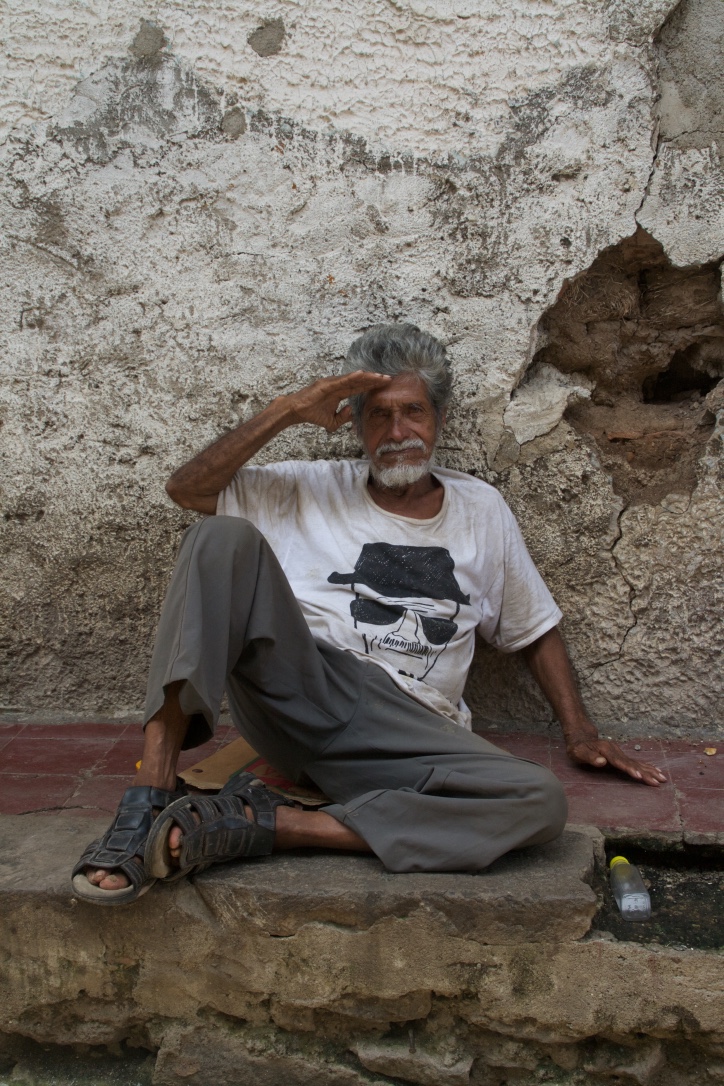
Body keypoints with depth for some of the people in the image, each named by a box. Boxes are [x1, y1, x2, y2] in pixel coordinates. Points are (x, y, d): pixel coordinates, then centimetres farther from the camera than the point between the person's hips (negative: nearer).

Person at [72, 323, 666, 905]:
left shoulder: (481, 510, 22)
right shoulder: (312, 488, 18)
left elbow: (538, 631, 26)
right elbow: (187, 488, 7)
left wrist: (581, 731, 13)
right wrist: (287, 411, 2)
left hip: (405, 733, 1)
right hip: (295, 690, -1)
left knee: (542, 802, -29)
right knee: (225, 537, -25)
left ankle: (264, 824, -29)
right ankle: (153, 794, -31)